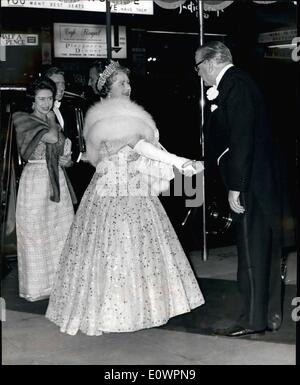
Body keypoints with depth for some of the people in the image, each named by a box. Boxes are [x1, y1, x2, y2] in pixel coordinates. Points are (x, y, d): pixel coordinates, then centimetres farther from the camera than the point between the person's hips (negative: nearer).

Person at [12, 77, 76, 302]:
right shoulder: (23, 119, -6)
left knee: (61, 228, 6)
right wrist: (50, 120, -2)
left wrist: (66, 159, -3)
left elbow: (63, 150, 19)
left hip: (57, 179, 6)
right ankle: (37, 285, 13)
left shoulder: (53, 121, 14)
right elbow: (53, 138, -19)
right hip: (35, 179, -6)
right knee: (35, 231, 1)